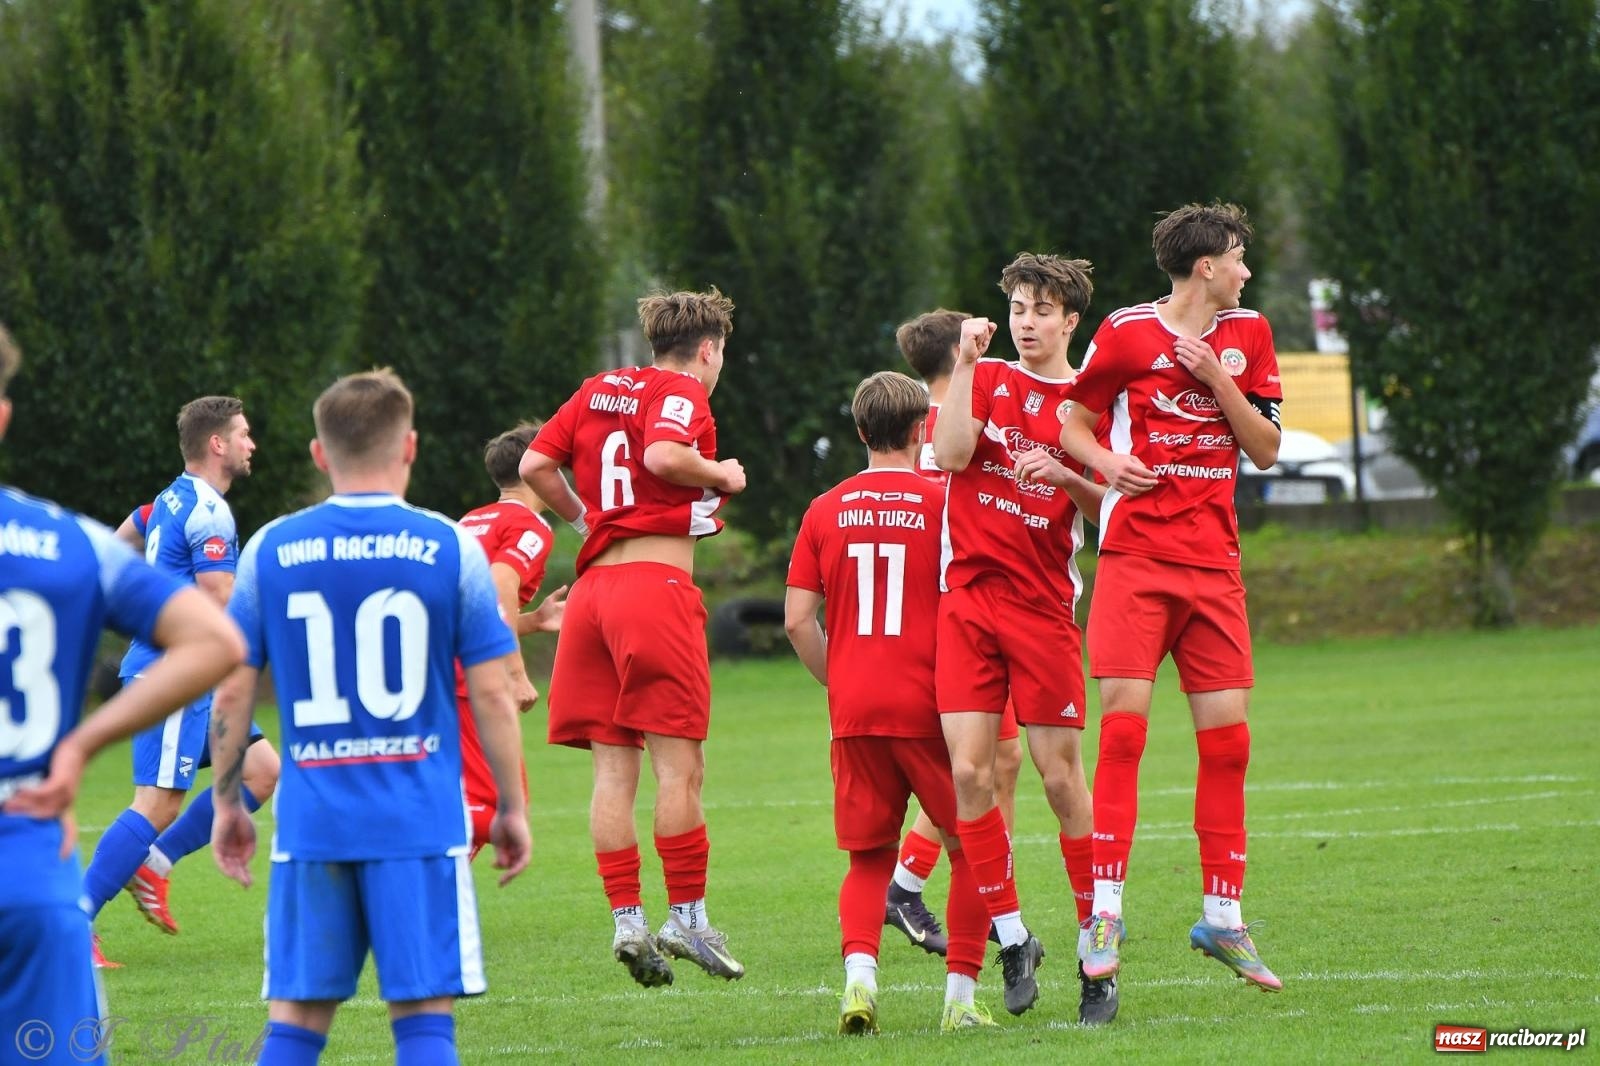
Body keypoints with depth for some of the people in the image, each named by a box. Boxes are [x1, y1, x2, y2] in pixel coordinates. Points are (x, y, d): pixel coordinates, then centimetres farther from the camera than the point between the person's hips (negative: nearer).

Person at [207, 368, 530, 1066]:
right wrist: (511, 809, 9)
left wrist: (227, 805, 17)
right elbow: (492, 695, -1)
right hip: (421, 825, -2)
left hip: (310, 824, 2)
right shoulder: (450, 549, -1)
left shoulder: (269, 551, 4)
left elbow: (230, 695, 5)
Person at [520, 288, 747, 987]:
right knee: (679, 765, -3)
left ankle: (626, 919, 1)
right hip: (658, 581, -7)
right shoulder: (683, 392, -1)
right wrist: (720, 475, -3)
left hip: (594, 585, 7)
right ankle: (687, 917, -3)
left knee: (613, 768, 4)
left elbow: (535, 465, 14)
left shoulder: (597, 391, 19)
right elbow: (664, 455, -20)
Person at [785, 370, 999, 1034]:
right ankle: (960, 994, 3)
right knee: (971, 847, 10)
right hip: (929, 706, -3)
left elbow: (797, 619, 3)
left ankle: (859, 970, -13)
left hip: (853, 710, 3)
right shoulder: (941, 502, -4)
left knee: (868, 859, 11)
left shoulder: (825, 511, 6)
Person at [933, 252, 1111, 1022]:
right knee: (969, 770, -8)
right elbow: (951, 455, -8)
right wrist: (967, 362, -11)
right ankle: (1011, 939, 3)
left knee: (1061, 775, -3)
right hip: (968, 596, 1)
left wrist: (1065, 475, -13)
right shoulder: (988, 381, 9)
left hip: (1045, 604, -1)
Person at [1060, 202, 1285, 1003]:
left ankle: (1222, 917, 9)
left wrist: (1217, 380, -6)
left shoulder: (1247, 335, 10)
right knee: (1123, 727, -12)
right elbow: (1072, 423, 8)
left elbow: (1267, 450, 8)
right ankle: (1106, 914, -10)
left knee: (1227, 738, 0)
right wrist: (1104, 460, -13)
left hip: (1213, 562, 4)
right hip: (1135, 554, -4)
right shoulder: (1127, 333, -1)